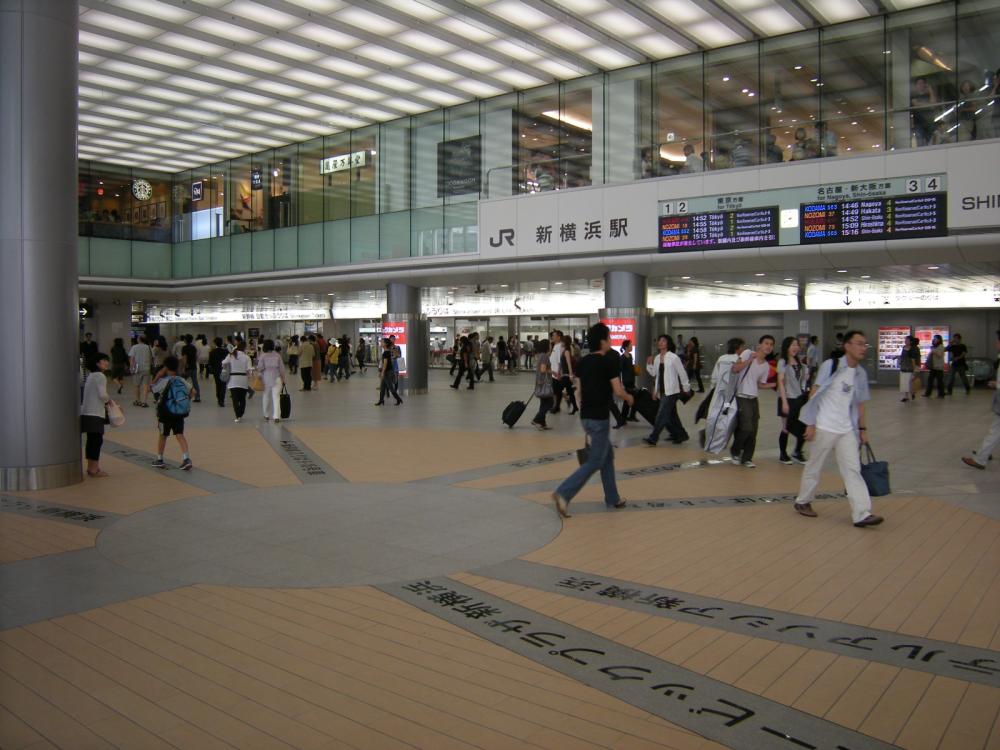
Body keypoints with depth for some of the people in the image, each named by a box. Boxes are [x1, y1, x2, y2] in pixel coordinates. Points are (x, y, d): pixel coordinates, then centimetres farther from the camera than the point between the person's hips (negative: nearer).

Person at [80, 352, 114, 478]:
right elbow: (102, 394, -21)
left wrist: (105, 403, 13)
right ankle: (94, 469, -2)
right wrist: (110, 401, -3)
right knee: (97, 440, -5)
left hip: (87, 413, 10)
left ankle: (91, 467, 22)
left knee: (92, 440, 15)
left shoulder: (91, 376, 17)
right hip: (95, 414, -10)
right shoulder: (100, 376, -12)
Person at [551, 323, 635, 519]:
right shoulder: (609, 363, -14)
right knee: (594, 462, -2)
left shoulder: (583, 362, 7)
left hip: (586, 415, 8)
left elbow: (579, 390, 11)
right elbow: (618, 391, -13)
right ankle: (563, 493, -10)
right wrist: (629, 397, 8)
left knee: (608, 456, 19)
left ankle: (612, 498, 25)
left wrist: (585, 411, 18)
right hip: (599, 417, -8)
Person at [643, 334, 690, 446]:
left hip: (671, 391, -6)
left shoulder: (673, 357, -9)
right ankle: (681, 435, 28)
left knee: (662, 414, -9)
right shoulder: (656, 358, 7)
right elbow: (654, 373, 11)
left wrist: (686, 388, -1)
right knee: (671, 415, 14)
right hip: (661, 391, 7)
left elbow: (682, 373, -5)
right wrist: (649, 364, -4)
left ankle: (653, 438, -8)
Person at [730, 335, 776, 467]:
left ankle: (747, 458, 17)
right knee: (747, 428, -14)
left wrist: (774, 384, 0)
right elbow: (735, 369, -13)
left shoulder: (766, 366, 11)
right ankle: (736, 452, 10)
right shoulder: (748, 353, -6)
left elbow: (760, 384, 15)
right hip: (741, 398, -6)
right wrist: (749, 360, -20)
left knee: (753, 431, 4)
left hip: (754, 399, 6)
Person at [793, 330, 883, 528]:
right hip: (824, 428, -5)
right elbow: (814, 393, -10)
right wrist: (810, 423, -13)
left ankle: (862, 514, -3)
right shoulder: (831, 365, -9)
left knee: (853, 470, -1)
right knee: (814, 467, 8)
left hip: (847, 430, 5)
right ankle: (803, 502, 26)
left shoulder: (861, 373, 9)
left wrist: (863, 429, 15)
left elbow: (859, 404, 17)